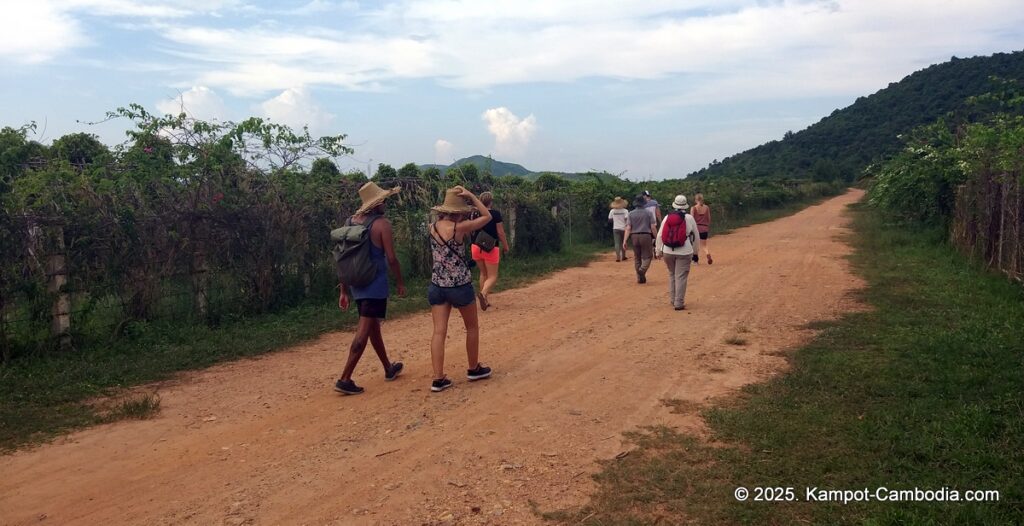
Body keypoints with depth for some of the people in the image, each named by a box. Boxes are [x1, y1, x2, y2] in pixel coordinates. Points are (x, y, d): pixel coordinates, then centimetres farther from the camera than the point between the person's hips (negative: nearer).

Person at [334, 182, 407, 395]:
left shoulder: (351, 221, 7)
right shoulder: (382, 223, -12)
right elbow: (391, 258, -14)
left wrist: (344, 291, 14)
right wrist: (400, 282, 1)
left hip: (356, 283, 8)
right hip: (375, 285, -7)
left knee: (373, 326, 19)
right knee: (364, 331, -4)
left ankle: (389, 369, 35)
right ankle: (345, 379, -6)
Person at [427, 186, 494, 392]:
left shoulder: (433, 227, 1)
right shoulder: (460, 227, -15)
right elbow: (487, 216, -3)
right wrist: (470, 195, -4)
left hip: (437, 285, 5)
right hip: (460, 285, -5)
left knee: (439, 331, 1)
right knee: (472, 327, 16)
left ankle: (438, 379, -2)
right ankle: (474, 369, 29)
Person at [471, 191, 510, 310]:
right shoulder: (495, 214, -10)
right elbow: (500, 233, -8)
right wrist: (505, 246, 5)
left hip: (476, 247, 5)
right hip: (490, 248, -5)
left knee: (483, 274, 20)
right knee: (492, 276, 0)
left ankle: (485, 300, 20)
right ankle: (483, 293, -28)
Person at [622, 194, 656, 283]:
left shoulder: (631, 214, 3)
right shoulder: (648, 213, 0)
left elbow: (628, 228, -5)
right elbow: (652, 227, -4)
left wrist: (625, 241, -7)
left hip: (634, 237, 3)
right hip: (646, 236, -2)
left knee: (637, 257, 12)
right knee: (647, 256, 4)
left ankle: (640, 278, 14)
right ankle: (642, 269, -24)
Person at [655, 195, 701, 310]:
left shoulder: (667, 217, 4)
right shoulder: (689, 218, -1)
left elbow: (659, 235, 4)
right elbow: (696, 237, 5)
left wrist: (658, 251, 12)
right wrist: (695, 252, 16)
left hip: (668, 251, 3)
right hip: (684, 252, -3)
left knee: (672, 275, 18)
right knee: (681, 277, 0)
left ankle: (672, 300, 25)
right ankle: (679, 303, -1)